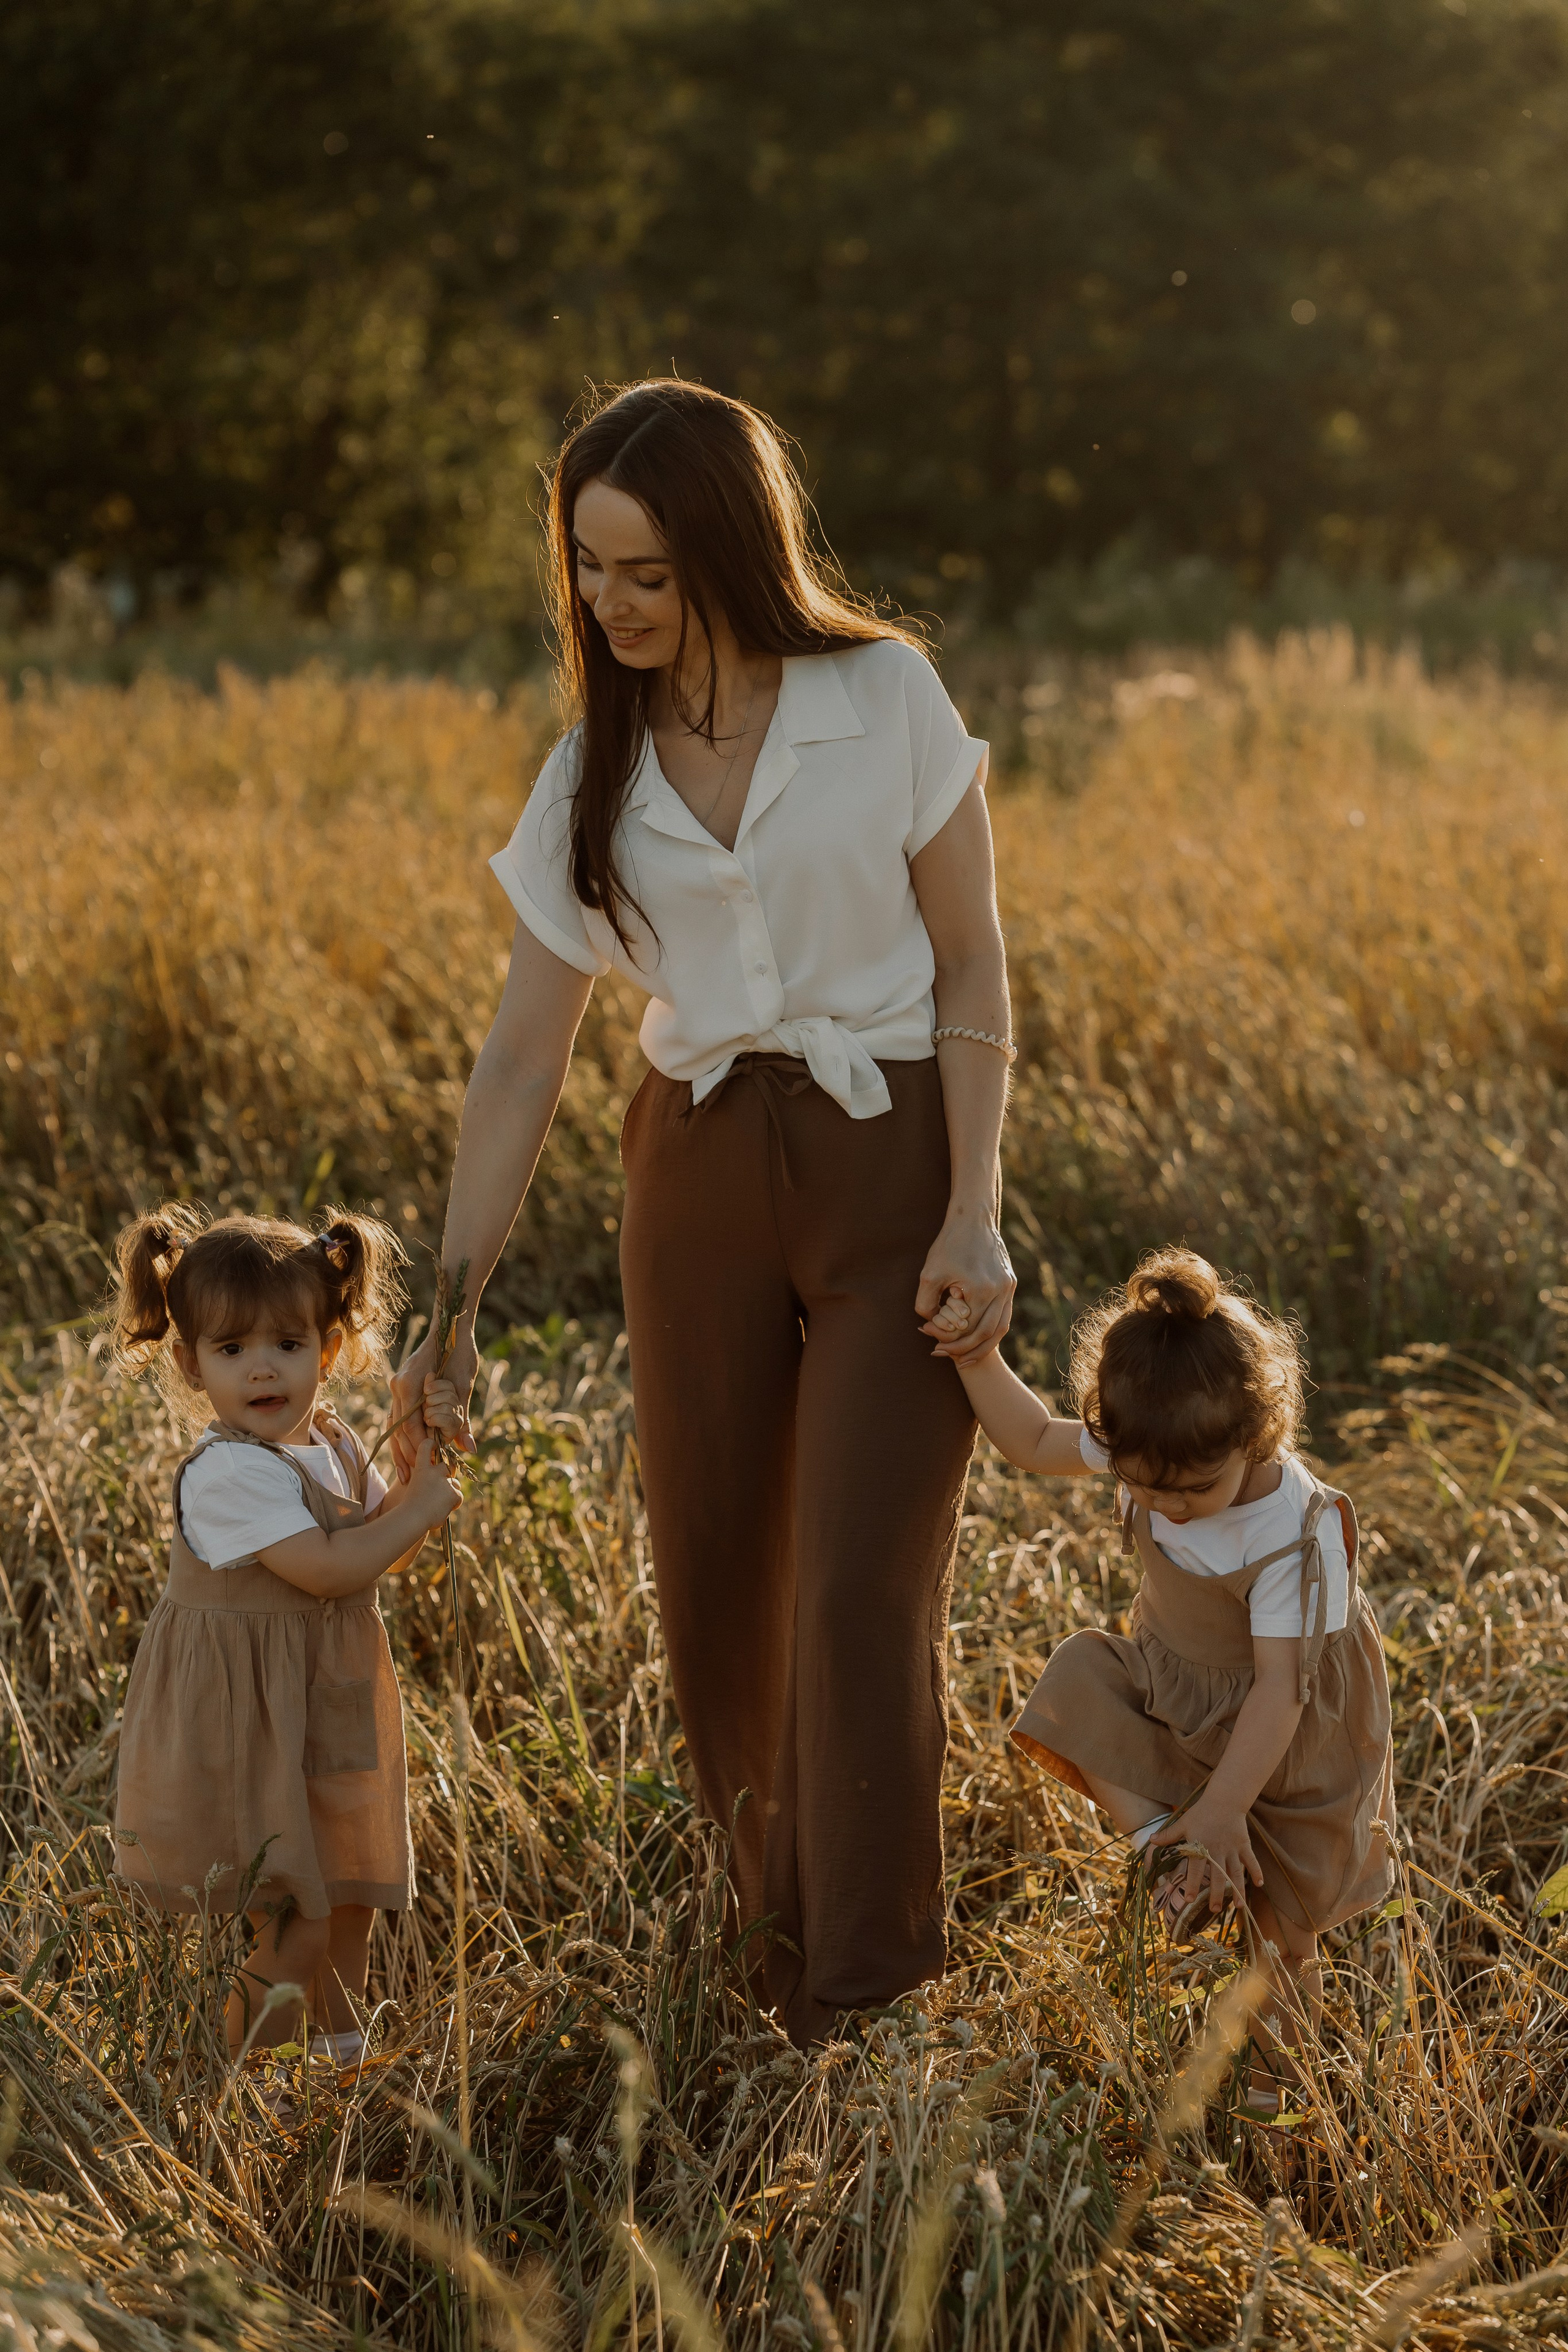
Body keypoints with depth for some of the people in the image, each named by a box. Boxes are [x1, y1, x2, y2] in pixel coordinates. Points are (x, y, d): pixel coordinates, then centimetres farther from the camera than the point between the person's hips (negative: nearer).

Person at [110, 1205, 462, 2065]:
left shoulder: (331, 1444, 6)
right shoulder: (225, 1475, -23)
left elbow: (386, 1552, 11)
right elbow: (328, 1568, -26)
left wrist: (421, 1454, -2)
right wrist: (423, 1506, -13)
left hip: (329, 1710, 9)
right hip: (248, 1727, -9)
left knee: (346, 1902, 19)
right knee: (294, 1927, -6)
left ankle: (346, 2053, 35)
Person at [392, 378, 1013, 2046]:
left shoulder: (889, 699, -6)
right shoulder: (596, 778, 2)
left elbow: (971, 968, -4)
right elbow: (523, 1056, 1)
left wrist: (974, 1216, -12)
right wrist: (450, 1303, -4)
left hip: (893, 1165, -4)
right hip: (698, 1176, 4)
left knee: (863, 1591, -10)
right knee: (713, 1586, 8)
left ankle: (864, 2016, -3)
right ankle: (773, 1956, 28)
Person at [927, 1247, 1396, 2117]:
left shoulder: (1296, 1536, -35)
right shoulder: (1149, 1454, -19)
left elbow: (1277, 1689, -34)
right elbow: (1035, 1442, -1)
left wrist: (1223, 1808, -39)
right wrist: (977, 1358, -15)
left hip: (1282, 1731, -5)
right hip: (1169, 1688, 5)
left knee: (1268, 1905, 3)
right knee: (1078, 1679, -23)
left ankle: (1267, 2056, 27)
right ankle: (1156, 1833, -21)